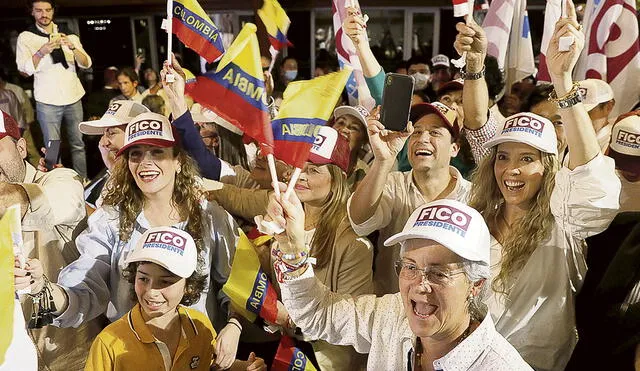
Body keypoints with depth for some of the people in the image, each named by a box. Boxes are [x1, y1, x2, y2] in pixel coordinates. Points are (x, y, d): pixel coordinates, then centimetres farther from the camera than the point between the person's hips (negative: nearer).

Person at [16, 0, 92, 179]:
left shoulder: (68, 34, 8)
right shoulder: (26, 37, 2)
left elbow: (86, 64, 0)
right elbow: (24, 69, -9)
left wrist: (72, 47, -20)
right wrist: (41, 51, -27)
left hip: (73, 97, 3)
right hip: (47, 101, -2)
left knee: (78, 144, 7)